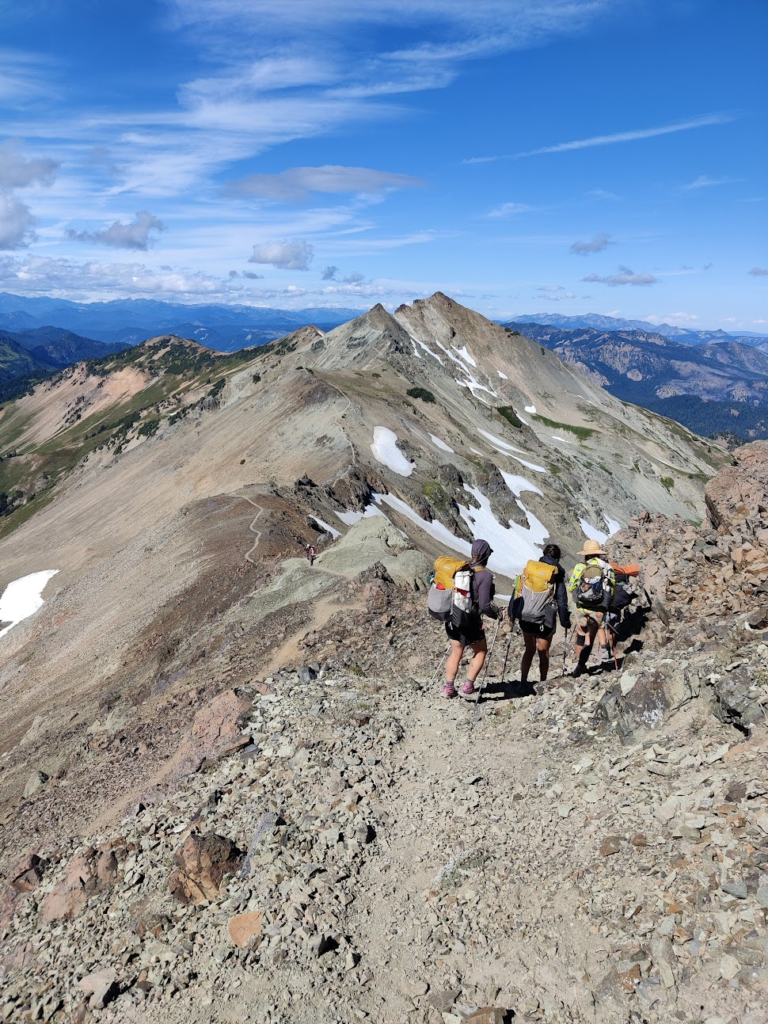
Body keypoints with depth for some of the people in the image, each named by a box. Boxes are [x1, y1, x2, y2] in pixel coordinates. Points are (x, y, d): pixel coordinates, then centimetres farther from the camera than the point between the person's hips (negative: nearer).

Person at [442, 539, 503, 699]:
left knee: (456, 652, 22)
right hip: (470, 621, -5)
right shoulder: (485, 575, -17)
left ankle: (448, 687, 23)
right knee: (481, 651, 17)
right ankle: (467, 686, 13)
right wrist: (498, 613, -2)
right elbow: (484, 605, -20)